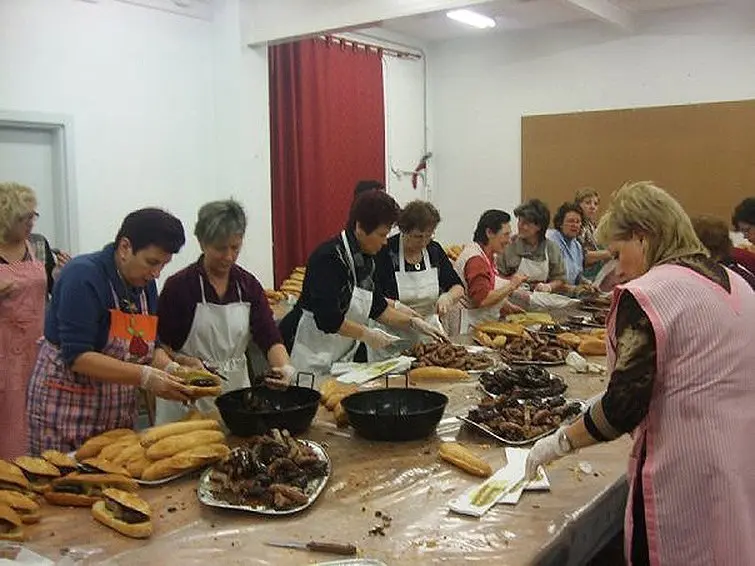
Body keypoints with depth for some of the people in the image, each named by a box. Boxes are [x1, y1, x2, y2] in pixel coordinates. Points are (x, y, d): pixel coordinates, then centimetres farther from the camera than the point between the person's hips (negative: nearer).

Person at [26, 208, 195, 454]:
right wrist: (145, 376, -30)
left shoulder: (146, 284, 4)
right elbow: (76, 356, -24)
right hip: (65, 406, -6)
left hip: (119, 411, 7)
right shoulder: (83, 275, -18)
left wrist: (170, 369, -12)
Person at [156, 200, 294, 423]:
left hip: (237, 389, 4)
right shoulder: (178, 286, -10)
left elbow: (269, 337, -5)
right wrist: (185, 361, -24)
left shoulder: (248, 284, 1)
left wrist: (284, 367, -23)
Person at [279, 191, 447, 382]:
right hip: (308, 357, -8)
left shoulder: (365, 259, 7)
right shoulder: (329, 258, -20)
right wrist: (366, 334, -15)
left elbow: (377, 306, 17)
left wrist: (414, 323, 8)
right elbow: (328, 319, -24)